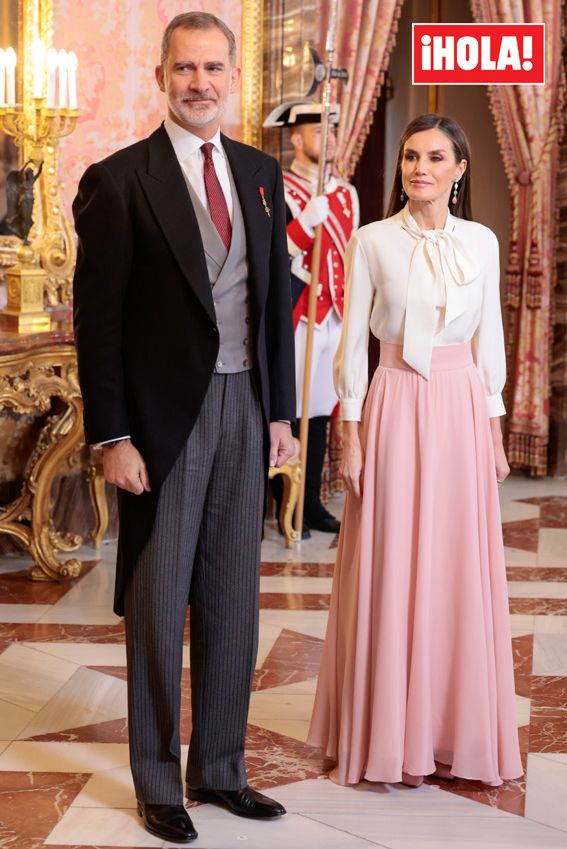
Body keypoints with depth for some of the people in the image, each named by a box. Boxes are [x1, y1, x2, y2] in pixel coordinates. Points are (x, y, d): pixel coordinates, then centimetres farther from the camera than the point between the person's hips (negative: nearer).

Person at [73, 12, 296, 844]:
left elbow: (278, 299, 12)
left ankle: (220, 769, 27)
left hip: (245, 409, 5)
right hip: (165, 416, -5)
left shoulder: (260, 173, 8)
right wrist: (112, 437, -13)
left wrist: (281, 411, 9)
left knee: (233, 602, 12)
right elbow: (97, 318, -9)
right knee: (158, 603, 6)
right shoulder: (119, 180, -8)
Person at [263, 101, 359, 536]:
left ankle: (312, 503, 19)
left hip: (336, 319, 6)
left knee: (321, 411, 11)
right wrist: (308, 223, -26)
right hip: (294, 319, -6)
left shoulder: (347, 193, 13)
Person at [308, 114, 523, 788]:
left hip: (462, 410, 2)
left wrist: (494, 429, 8)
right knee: (391, 571, 2)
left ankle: (455, 729, 20)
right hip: (394, 408, -2)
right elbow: (353, 340, -1)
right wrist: (349, 432, -5)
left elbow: (489, 340, 10)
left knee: (461, 570, 6)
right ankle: (390, 733, 15)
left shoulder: (481, 243, 5)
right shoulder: (372, 241, -2)